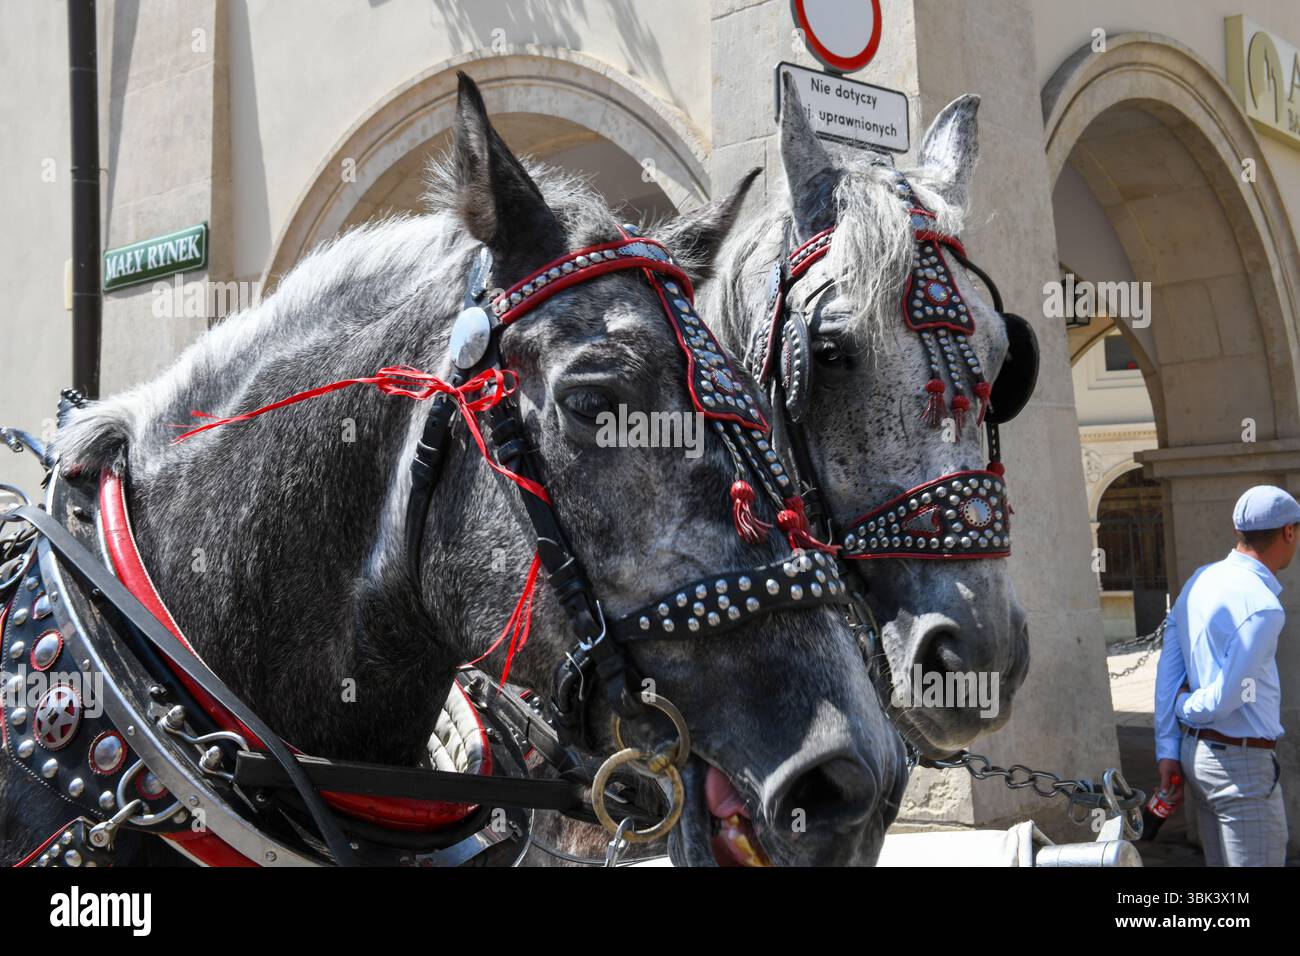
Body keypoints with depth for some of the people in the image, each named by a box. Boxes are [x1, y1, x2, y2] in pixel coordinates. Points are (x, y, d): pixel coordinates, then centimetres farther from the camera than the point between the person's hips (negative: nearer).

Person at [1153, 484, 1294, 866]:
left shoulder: (1200, 580, 6)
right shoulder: (1263, 607, -20)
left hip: (1196, 750, 9)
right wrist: (1187, 707, 2)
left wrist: (1168, 749, 9)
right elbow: (1223, 700, -19)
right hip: (1242, 763, -9)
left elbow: (1167, 672, 6)